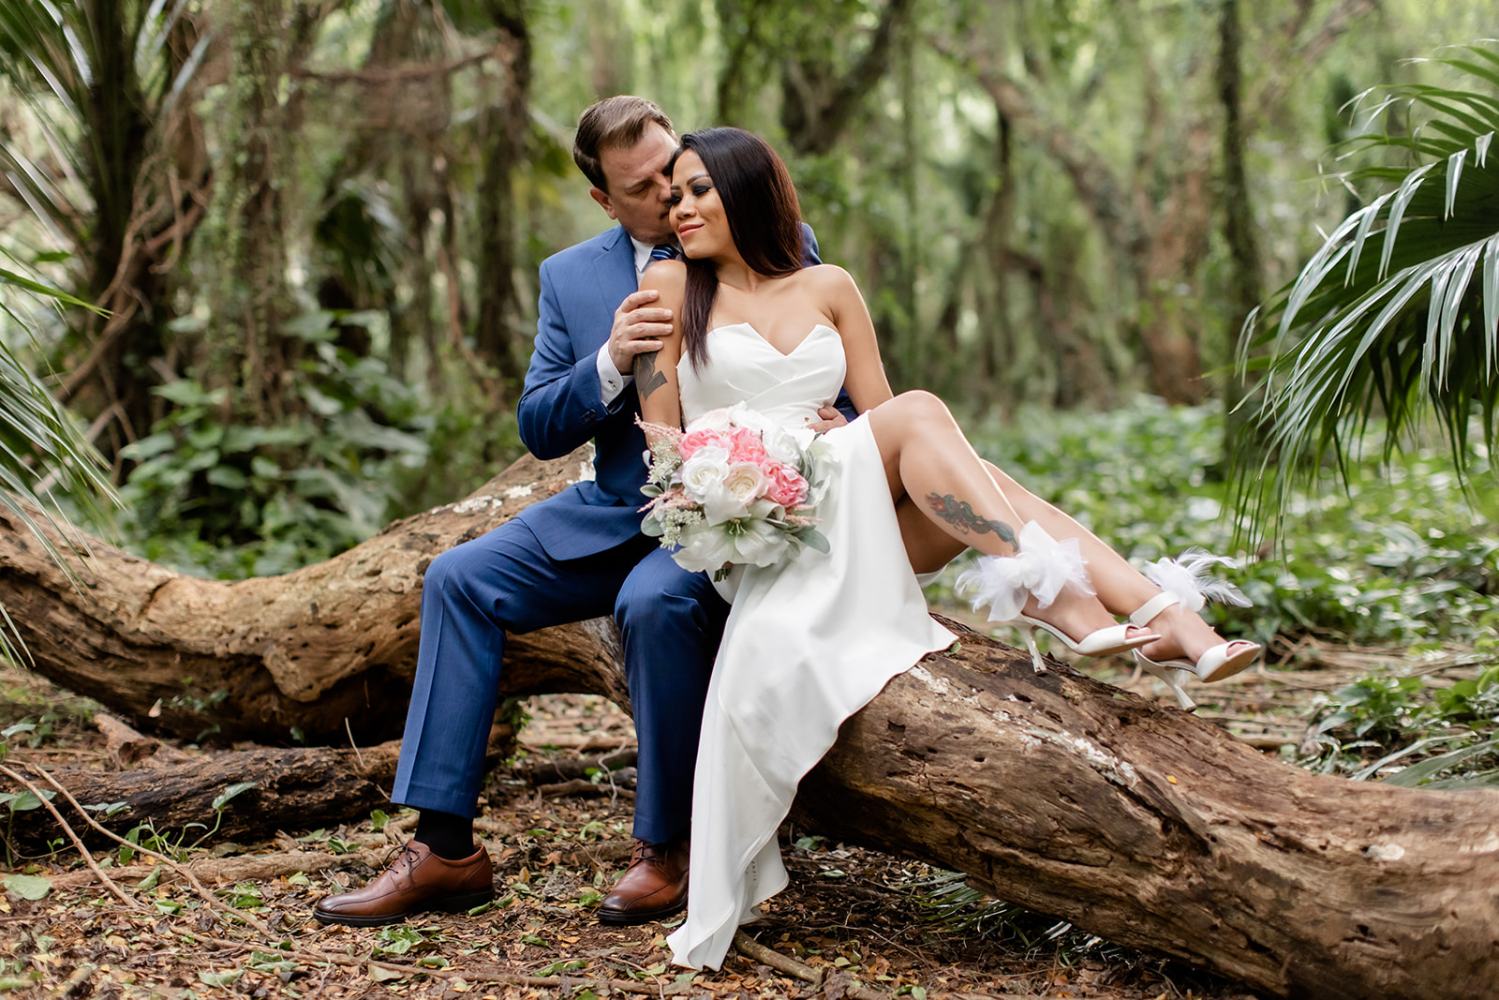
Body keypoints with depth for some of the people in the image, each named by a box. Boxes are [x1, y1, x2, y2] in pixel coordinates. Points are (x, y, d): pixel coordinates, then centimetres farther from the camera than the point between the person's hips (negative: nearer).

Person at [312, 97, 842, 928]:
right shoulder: (570, 277, 9)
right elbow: (538, 430, 4)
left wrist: (825, 427, -23)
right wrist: (610, 362, -15)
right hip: (615, 510, 5)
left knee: (654, 601, -35)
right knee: (458, 579, -10)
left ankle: (666, 849, -16)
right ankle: (445, 850, -8)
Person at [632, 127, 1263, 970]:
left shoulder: (828, 289, 17)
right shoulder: (670, 287, 9)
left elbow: (879, 419, 14)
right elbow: (661, 435, 5)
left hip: (846, 518, 3)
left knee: (971, 484, -28)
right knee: (921, 411, -27)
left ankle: (1176, 624, -42)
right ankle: (1053, 596, -41)